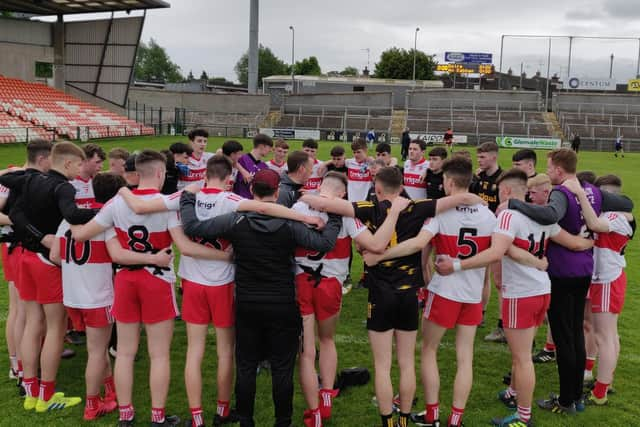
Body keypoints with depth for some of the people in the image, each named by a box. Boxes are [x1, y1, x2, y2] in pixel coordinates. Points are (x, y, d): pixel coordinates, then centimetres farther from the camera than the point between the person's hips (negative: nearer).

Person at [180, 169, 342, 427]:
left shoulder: (236, 221, -11)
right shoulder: (289, 225, -13)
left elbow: (192, 227, -11)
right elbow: (325, 243, -11)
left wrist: (187, 199, 7)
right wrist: (335, 219, 6)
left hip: (247, 306, 1)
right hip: (282, 307, -1)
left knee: (245, 367, 14)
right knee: (282, 369, 10)